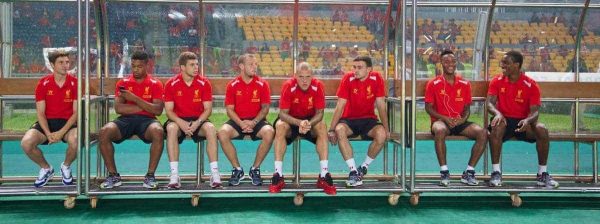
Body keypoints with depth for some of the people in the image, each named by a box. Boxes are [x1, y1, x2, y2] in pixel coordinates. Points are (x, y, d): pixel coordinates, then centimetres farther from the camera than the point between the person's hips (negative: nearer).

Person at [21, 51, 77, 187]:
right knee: (26, 143, -26)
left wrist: (61, 132, -19)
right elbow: (40, 113, -2)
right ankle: (46, 168, 6)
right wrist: (48, 134, -18)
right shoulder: (43, 84, -1)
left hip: (68, 123, -2)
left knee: (75, 140, -35)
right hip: (47, 122, 2)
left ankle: (66, 167, 0)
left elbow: (76, 112, -6)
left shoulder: (74, 83, -4)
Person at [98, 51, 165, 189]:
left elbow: (158, 110, -6)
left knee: (158, 132, -36)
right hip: (126, 120, 2)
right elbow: (118, 108, -3)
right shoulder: (123, 83, 13)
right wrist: (146, 106, -5)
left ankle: (150, 175, -21)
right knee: (104, 132, -27)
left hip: (146, 120, -2)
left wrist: (135, 99, -13)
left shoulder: (155, 84, 8)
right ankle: (113, 176, -12)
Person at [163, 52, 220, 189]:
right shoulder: (171, 84, -4)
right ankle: (174, 175, -31)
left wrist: (197, 122, -22)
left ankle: (215, 173, -27)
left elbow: (208, 109, -4)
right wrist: (181, 123, -24)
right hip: (178, 120, 0)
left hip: (198, 120, 1)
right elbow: (169, 110, -6)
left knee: (210, 128, -30)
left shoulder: (204, 83, -3)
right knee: (171, 128, -33)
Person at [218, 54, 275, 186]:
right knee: (222, 133, -29)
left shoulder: (262, 84, 1)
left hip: (257, 121, 0)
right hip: (237, 121, 1)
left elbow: (265, 107, 0)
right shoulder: (232, 85, 2)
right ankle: (237, 169, -10)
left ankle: (255, 169, -11)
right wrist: (241, 123, -17)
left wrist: (253, 122, -16)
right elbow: (229, 109, 0)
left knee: (269, 132, -32)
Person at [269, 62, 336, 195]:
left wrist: (309, 124, -36)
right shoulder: (288, 86, -21)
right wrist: (299, 123, -39)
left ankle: (324, 175, -27)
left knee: (322, 127, -29)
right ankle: (278, 175, -29)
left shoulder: (318, 86, -18)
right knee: (280, 126, -31)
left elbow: (319, 113, -15)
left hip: (311, 120, 1)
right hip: (291, 120, -1)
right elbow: (283, 113, -22)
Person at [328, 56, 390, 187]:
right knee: (339, 130, -33)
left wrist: (386, 128, -7)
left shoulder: (376, 79, -8)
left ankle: (363, 168, -6)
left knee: (381, 134, -30)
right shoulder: (348, 78, -11)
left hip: (368, 120, 1)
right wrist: (332, 129, -16)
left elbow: (381, 105, -3)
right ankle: (353, 171, -23)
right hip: (349, 119, 0)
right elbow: (340, 106, -10)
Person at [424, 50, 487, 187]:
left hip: (460, 122, 4)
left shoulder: (465, 84, 9)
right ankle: (444, 172, -27)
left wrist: (463, 119, -10)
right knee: (440, 130, -40)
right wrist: (445, 119, -15)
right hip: (441, 121, -3)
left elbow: (467, 108, 12)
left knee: (482, 133, -22)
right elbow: (428, 108, -1)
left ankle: (469, 172, -12)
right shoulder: (433, 84, 0)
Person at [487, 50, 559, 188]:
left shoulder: (531, 85, -5)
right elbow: (490, 103, -9)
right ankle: (496, 172, -29)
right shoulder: (497, 82, 0)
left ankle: (543, 174, -12)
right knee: (496, 126, -35)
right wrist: (497, 113, -32)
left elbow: (535, 111, -10)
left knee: (542, 129, -29)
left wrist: (527, 120, -33)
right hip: (504, 120, 0)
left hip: (523, 122, 0)